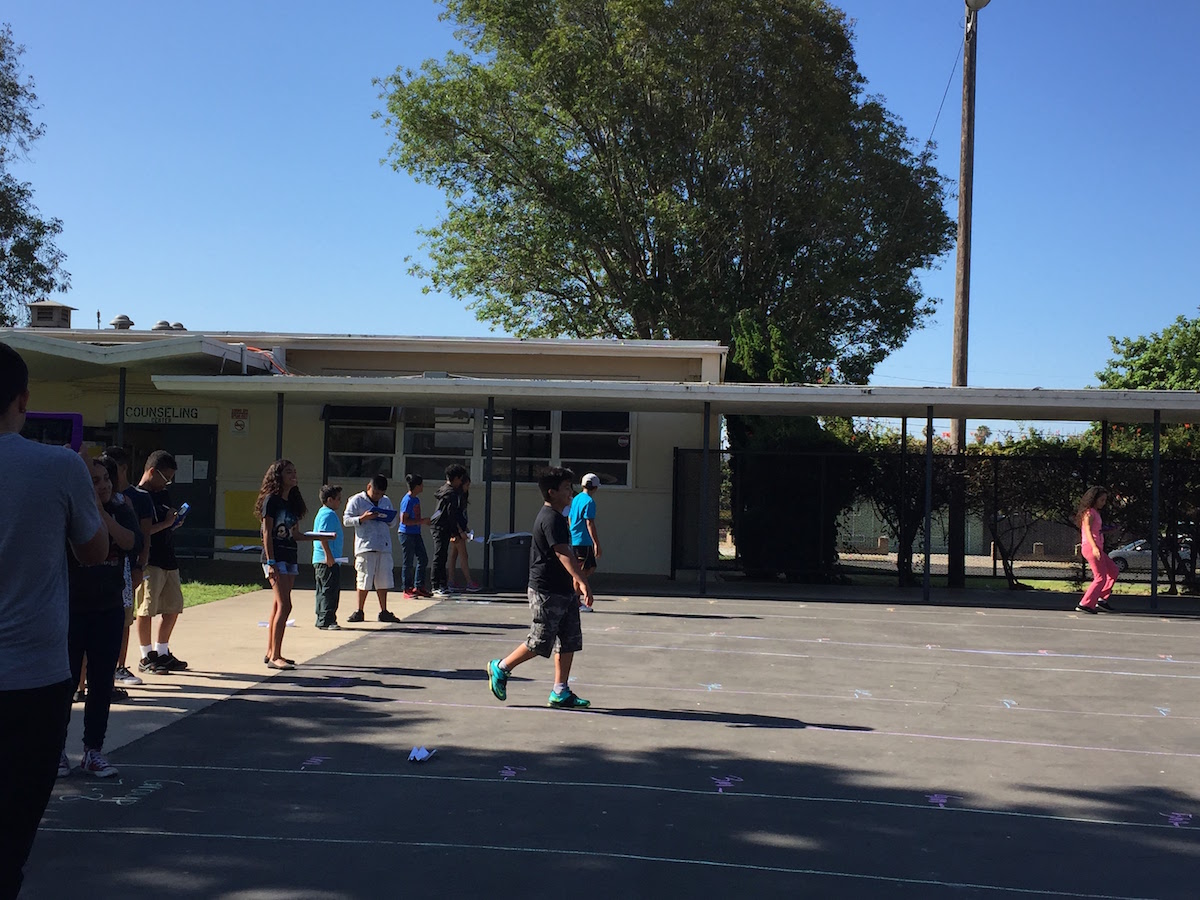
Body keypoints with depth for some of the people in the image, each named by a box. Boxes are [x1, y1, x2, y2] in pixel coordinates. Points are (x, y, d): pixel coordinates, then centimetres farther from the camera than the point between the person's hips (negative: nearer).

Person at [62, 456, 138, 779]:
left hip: (109, 609, 3)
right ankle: (56, 749, 16)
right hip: (71, 609, -3)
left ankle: (93, 750, 18)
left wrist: (101, 512, -21)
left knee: (102, 682, 8)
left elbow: (131, 542, -15)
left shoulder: (120, 510, 2)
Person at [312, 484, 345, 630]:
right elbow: (322, 536, -23)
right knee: (330, 590, -10)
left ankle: (322, 620, 21)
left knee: (323, 591, 15)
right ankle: (326, 621, -10)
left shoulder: (324, 513, 19)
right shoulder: (328, 514, -14)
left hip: (321, 560, 11)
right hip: (328, 560, -11)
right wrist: (329, 555, -25)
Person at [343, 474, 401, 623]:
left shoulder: (386, 501, 17)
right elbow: (346, 520, -2)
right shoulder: (356, 500, 2)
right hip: (365, 546, -4)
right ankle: (359, 612, 10)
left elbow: (393, 520, 22)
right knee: (364, 579, -2)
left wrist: (389, 520, -1)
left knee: (384, 580, 5)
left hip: (384, 546, 4)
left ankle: (384, 612, 14)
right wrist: (363, 518, -17)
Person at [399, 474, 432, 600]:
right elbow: (404, 520, -21)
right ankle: (407, 590, 6)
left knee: (423, 559, 10)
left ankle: (418, 587, 20)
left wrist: (424, 521, 10)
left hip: (416, 534, 9)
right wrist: (421, 521, -20)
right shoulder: (407, 500, -16)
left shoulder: (416, 499, 11)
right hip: (406, 534, -9)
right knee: (408, 563, -2)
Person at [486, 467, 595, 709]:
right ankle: (500, 668, 17)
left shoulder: (556, 517, 15)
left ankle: (560, 693, 13)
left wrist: (575, 580, 31)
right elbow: (563, 554, -29)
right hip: (546, 592, -10)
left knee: (569, 642, 8)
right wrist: (582, 581, -36)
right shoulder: (551, 518, -18)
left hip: (563, 591, 10)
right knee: (539, 643, -2)